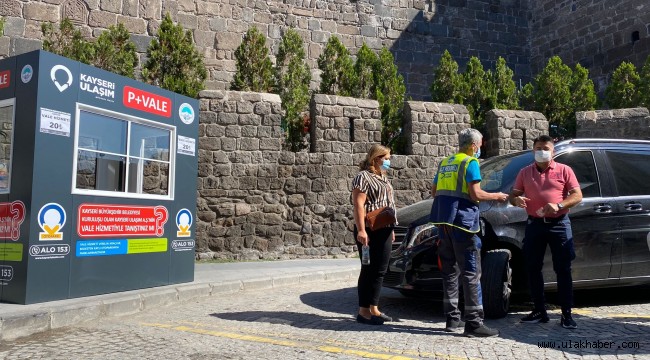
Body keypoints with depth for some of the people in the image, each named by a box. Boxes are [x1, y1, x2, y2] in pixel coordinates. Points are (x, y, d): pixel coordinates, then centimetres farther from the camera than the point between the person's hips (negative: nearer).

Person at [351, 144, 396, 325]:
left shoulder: (382, 177, 20)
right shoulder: (363, 177, -9)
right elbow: (358, 205, -17)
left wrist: (391, 229, 22)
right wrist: (361, 230, -24)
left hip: (384, 230, 9)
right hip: (370, 231, -9)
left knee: (380, 270, 10)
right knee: (369, 270, -5)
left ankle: (374, 308, 19)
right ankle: (364, 311, 2)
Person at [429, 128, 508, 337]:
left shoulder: (445, 163, 18)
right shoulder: (470, 163, -4)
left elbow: (434, 192, 22)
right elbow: (476, 195, -12)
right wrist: (496, 196, 3)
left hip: (444, 222, 8)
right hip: (462, 221, -8)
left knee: (450, 271, 12)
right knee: (471, 273, -5)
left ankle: (452, 319, 17)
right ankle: (474, 323, -4)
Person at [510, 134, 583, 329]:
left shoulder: (564, 170, 3)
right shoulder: (525, 172, 11)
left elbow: (577, 195, -2)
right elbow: (514, 194, 13)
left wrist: (559, 205, -20)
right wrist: (516, 199, -12)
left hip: (559, 224, -3)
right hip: (534, 225, 3)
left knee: (563, 270, -1)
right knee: (533, 269, 5)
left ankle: (566, 314, 6)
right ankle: (540, 311, 17)